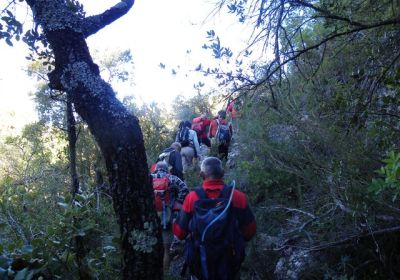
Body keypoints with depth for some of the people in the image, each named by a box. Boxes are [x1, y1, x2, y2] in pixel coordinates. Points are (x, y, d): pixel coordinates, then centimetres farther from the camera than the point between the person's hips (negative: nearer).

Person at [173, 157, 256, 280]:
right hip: (229, 264, 0)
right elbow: (250, 231, -5)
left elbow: (179, 232, -8)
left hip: (200, 263, 1)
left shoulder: (192, 197, -14)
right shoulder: (237, 196, -14)